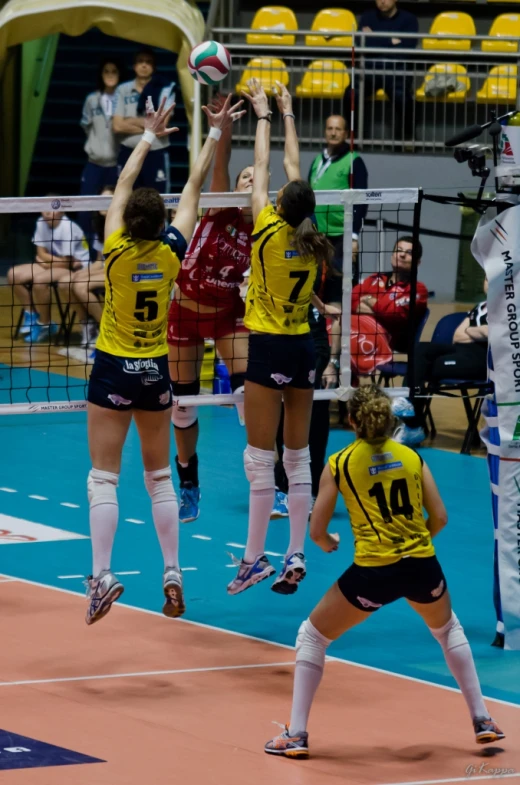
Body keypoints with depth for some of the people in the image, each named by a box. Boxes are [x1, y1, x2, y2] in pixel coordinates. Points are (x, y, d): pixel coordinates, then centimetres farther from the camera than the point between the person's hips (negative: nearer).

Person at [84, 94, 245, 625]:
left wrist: (149, 137, 9)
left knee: (103, 477, -5)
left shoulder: (116, 252, -14)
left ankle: (102, 576, -17)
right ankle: (172, 574, 8)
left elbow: (123, 184, -1)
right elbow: (194, 187, 1)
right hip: (155, 371, 3)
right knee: (159, 477, 13)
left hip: (113, 371, -3)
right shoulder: (171, 253, -7)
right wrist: (214, 133, 8)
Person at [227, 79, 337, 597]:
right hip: (303, 348, 6)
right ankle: (295, 558, 7)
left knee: (261, 460, -5)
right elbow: (294, 167, 14)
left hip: (269, 349, -6)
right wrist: (287, 116, 24)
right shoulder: (313, 242, 3)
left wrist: (264, 117, 14)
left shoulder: (269, 232, -10)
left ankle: (255, 559, -5)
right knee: (298, 460, 8)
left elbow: (263, 169, 2)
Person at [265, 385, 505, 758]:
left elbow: (317, 532, 1)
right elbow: (440, 518, 8)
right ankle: (482, 720, 32)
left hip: (373, 572, -3)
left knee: (312, 636, 17)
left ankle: (296, 734, 10)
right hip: (422, 566, 3)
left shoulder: (340, 464, 1)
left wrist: (329, 544, 24)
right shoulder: (412, 457, 8)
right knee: (449, 630, 34)